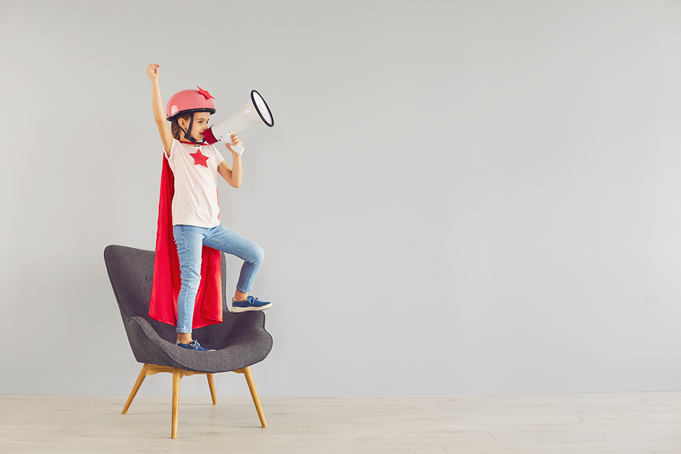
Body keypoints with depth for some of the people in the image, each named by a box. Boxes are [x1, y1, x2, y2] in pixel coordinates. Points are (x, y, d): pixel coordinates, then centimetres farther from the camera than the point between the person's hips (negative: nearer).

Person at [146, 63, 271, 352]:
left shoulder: (211, 152, 16)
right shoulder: (175, 149, 2)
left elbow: (235, 182, 9)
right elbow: (160, 119, -14)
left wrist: (235, 153, -2)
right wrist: (154, 81, -18)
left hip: (212, 226, 6)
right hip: (187, 225, -6)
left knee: (256, 254, 7)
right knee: (191, 281, -10)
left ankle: (240, 298, 27)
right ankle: (183, 339, -2)